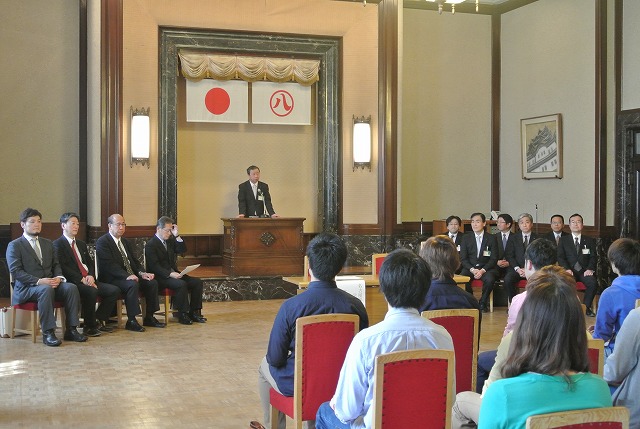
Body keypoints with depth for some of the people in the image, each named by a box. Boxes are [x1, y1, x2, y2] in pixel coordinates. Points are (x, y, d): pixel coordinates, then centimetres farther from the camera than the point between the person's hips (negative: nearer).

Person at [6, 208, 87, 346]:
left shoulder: (48, 244, 21)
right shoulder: (14, 246, 2)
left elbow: (56, 265, 18)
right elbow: (16, 272, -9)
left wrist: (58, 277, -7)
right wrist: (38, 281, -22)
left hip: (50, 283, 5)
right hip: (26, 288, -5)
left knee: (71, 287, -24)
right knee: (46, 289, -38)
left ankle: (71, 330, -20)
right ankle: (47, 333, -34)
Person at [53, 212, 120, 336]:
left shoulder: (81, 244, 25)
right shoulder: (58, 244, 0)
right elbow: (62, 267, -12)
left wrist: (91, 276, -4)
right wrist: (82, 279, -18)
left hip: (88, 280, 8)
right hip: (73, 282, -7)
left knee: (114, 290, -11)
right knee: (91, 291, -36)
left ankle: (99, 320, -2)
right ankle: (89, 326, -19)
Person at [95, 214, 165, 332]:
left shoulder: (125, 242, 21)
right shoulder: (102, 242, -6)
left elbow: (134, 261, 19)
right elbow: (109, 265, -18)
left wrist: (141, 273, -3)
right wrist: (127, 276, -29)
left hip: (131, 276, 8)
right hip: (112, 279, -8)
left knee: (152, 282, -12)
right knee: (133, 284, -34)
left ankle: (149, 318, -3)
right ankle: (131, 321, -27)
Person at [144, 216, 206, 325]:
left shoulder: (170, 240, 15)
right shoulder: (150, 245, -8)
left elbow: (183, 250, 8)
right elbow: (154, 266, -17)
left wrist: (177, 236, -5)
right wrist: (170, 274, -28)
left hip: (173, 273, 8)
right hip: (160, 278, -8)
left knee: (197, 282, -8)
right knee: (181, 284, -32)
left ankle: (194, 312, -4)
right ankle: (183, 315, -22)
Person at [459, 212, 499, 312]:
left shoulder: (491, 238, 5)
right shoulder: (466, 238, 9)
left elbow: (494, 259, 0)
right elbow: (463, 258, 4)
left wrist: (483, 270, -16)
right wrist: (472, 269, -14)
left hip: (486, 268, -1)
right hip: (470, 267, 1)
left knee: (490, 279, -34)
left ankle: (483, 302, -9)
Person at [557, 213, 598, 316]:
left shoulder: (590, 241, 17)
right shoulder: (563, 240, 13)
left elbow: (593, 257, 7)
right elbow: (560, 257, 3)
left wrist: (590, 269, -13)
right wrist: (567, 269, -15)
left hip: (585, 271, 1)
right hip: (570, 271, -1)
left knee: (593, 282, -31)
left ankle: (586, 307, -12)